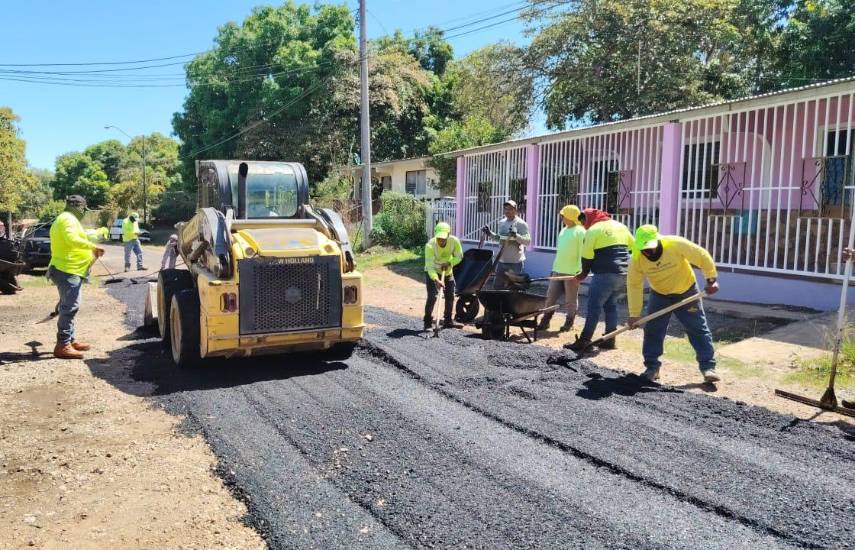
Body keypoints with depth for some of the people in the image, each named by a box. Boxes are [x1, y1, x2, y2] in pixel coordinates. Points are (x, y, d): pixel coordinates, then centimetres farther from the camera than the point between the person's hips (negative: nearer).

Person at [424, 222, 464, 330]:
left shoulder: (454, 241, -24)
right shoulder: (430, 245, -33)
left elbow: (459, 256, -10)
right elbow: (430, 266, -37)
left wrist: (449, 263, -29)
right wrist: (436, 280, -52)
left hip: (448, 272, 4)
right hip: (432, 273, -4)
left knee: (450, 296, 9)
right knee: (432, 296, -16)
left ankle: (447, 321, 26)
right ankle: (427, 323, -6)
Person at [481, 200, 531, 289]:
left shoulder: (521, 224, -10)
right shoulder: (501, 223, 11)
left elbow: (528, 241, -18)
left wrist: (516, 235, -32)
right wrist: (490, 233, 11)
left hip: (515, 262, -7)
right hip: (502, 261, 7)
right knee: (497, 286, 12)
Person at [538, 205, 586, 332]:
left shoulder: (580, 232, -9)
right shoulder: (564, 230, 15)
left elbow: (582, 253, -13)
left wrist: (579, 272, -18)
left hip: (572, 272, -8)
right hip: (558, 270, 8)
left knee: (570, 300, 4)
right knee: (550, 296, 6)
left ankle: (569, 323, 16)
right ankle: (545, 321, 11)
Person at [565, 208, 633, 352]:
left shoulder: (593, 230, -4)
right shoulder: (620, 226, 17)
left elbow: (587, 256, -6)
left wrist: (584, 273, 8)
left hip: (605, 274, -7)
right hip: (624, 274, 7)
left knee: (594, 306, -5)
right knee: (611, 305, 16)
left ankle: (584, 340, -6)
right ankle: (610, 340, 16)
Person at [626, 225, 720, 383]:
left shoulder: (676, 244, -31)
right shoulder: (637, 258, -23)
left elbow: (702, 257, -19)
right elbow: (634, 286, -18)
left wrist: (711, 280, -21)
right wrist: (635, 314, -18)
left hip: (686, 291, -2)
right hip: (659, 295, 2)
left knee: (698, 329, 0)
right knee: (652, 330, -3)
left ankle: (708, 367, 7)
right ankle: (652, 367, 8)